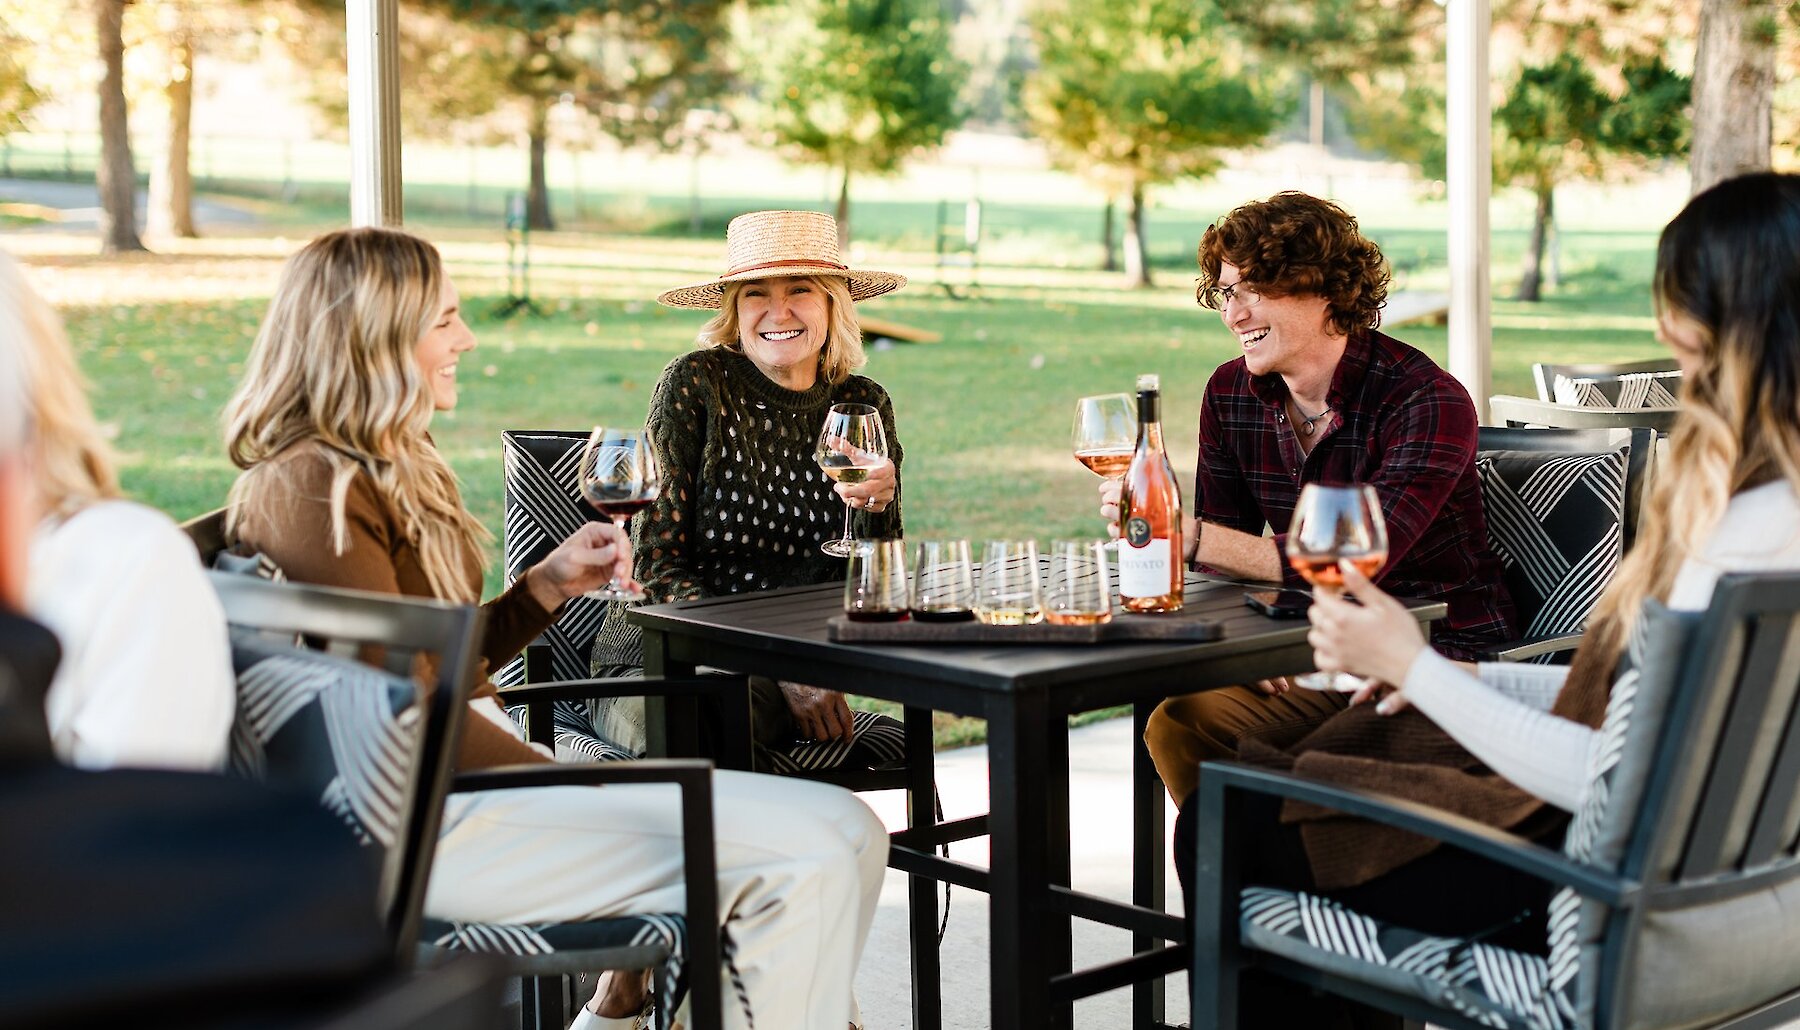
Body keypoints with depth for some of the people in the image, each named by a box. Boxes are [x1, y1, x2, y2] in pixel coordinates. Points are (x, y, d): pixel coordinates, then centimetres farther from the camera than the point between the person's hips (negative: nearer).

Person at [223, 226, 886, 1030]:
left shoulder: (392, 472, 20)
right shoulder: (314, 490, -12)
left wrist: (549, 585, 7)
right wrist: (592, 797, -13)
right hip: (426, 821, -10)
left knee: (840, 834, 0)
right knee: (813, 856, -19)